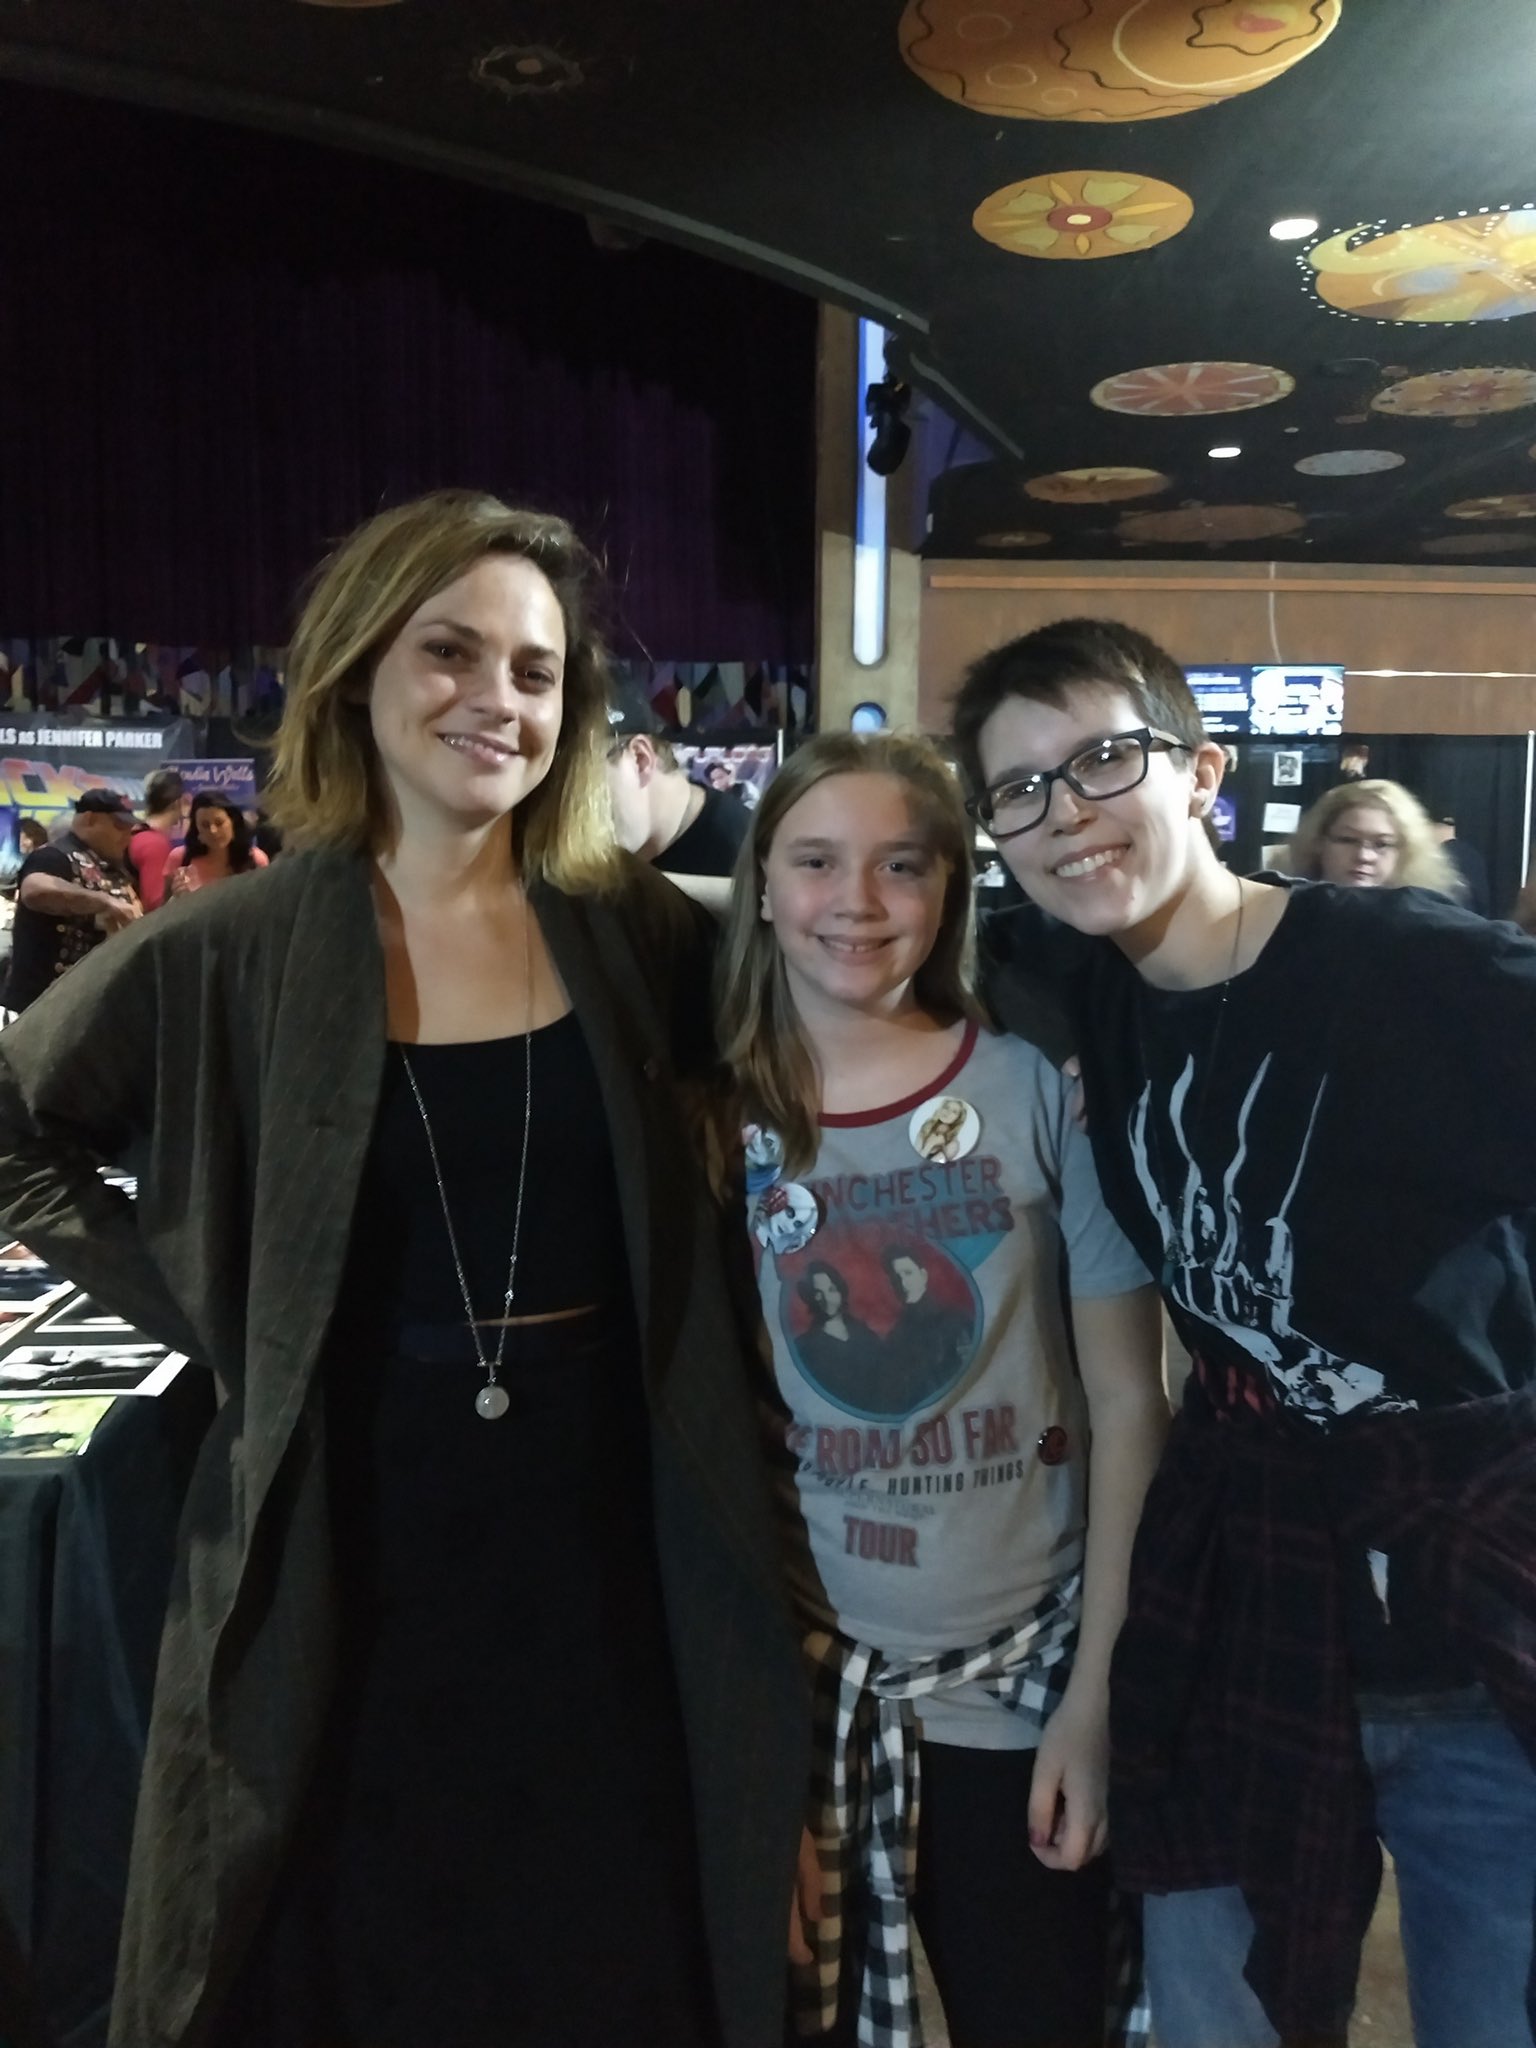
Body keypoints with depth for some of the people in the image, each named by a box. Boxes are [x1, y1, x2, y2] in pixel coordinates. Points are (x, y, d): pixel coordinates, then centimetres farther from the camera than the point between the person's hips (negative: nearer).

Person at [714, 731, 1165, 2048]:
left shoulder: (1041, 1088, -10)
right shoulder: (715, 1114, -5)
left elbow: (1128, 1404, -6)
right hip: (788, 1680, 2)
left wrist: (1098, 1689, -6)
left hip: (1021, 1675, -1)